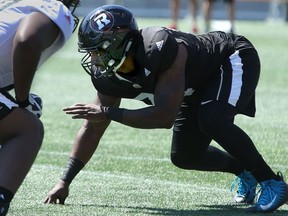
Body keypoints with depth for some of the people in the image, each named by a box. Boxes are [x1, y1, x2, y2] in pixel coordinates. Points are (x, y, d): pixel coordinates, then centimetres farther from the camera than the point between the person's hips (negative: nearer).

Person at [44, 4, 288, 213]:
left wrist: (108, 113, -40)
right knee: (184, 157, 6)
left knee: (212, 120, -34)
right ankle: (245, 172, 31)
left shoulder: (159, 50, -40)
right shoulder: (108, 75, -16)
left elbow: (165, 116, -41)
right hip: (201, 84, 8)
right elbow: (92, 128, -7)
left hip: (234, 59, -8)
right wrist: (64, 181, -12)